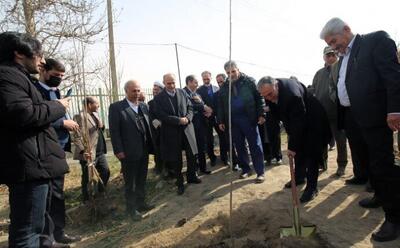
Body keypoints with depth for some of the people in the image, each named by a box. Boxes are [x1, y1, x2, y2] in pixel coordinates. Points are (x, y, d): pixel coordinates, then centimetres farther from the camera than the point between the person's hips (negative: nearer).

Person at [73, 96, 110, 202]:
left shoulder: (96, 114, 13)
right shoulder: (80, 116, -14)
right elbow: (77, 136, -19)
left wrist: (101, 126, 0)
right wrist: (83, 151, -30)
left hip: (100, 152, 8)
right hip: (89, 154, -8)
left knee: (106, 172, 17)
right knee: (87, 179, 7)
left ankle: (99, 194, 38)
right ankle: (87, 200, 26)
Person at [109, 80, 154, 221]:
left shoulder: (144, 106, 9)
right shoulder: (116, 107, -8)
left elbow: (148, 126, 9)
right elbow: (114, 131, -11)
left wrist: (151, 146, 4)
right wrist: (118, 150, -15)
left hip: (144, 151, 6)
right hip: (129, 153, -5)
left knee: (141, 181, 19)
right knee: (130, 183, 10)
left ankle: (141, 203, 36)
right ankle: (131, 208, 25)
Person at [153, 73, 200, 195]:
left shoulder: (182, 92, 5)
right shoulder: (159, 98, -6)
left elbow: (190, 107, 5)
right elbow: (161, 115, -14)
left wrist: (187, 118, -15)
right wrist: (178, 120, -20)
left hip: (187, 129, 3)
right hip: (172, 132, -3)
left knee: (192, 155, 13)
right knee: (176, 159, 8)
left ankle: (191, 176, 35)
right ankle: (180, 183, 25)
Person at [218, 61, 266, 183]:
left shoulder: (249, 81, -1)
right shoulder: (224, 87, 10)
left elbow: (259, 98, -4)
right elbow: (220, 105, 13)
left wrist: (261, 114, -12)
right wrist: (221, 121, 8)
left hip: (249, 119, -3)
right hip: (233, 121, 4)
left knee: (255, 146, 2)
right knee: (240, 146, 12)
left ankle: (260, 172, 10)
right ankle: (245, 169, 27)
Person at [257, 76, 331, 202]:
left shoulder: (292, 94, -39)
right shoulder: (271, 91, -12)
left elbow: (298, 122, -34)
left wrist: (292, 146, -29)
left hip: (313, 122, -8)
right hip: (298, 122, 8)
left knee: (311, 153, -8)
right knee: (299, 150, 15)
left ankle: (312, 187, 2)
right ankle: (299, 177, 31)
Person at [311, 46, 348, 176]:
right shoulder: (319, 73, 12)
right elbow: (313, 91, 12)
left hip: (338, 111, -3)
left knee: (340, 140, 6)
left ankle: (341, 165, 20)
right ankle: (322, 162, 25)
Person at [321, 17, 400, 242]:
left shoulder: (376, 39, -3)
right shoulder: (343, 58, 18)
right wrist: (341, 117, 12)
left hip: (374, 117, -8)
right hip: (352, 119, 8)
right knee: (368, 163, 18)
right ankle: (382, 196, 38)